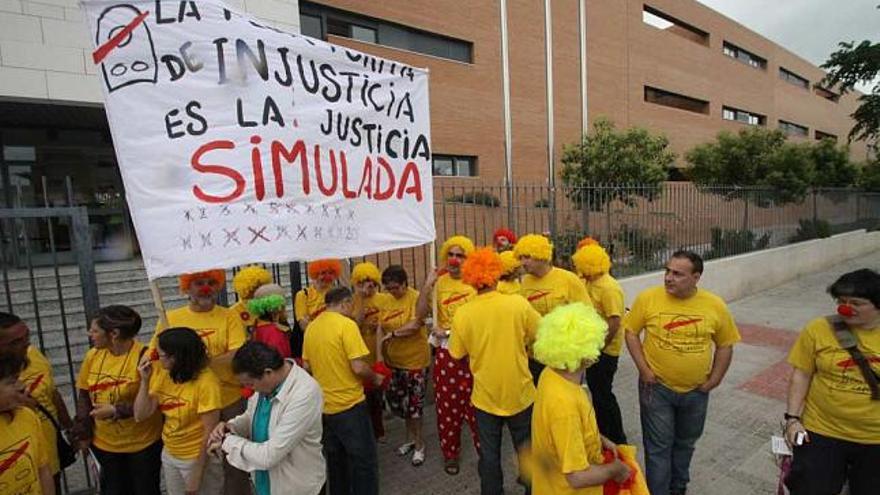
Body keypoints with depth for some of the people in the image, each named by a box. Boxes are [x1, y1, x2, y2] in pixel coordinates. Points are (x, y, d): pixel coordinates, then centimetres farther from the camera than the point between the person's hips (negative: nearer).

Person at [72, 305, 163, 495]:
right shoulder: (93, 355, -4)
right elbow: (84, 394, 6)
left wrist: (116, 411, -22)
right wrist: (83, 432, 5)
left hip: (142, 444, -5)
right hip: (103, 443, 5)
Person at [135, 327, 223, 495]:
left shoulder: (206, 382, -25)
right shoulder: (162, 374, -5)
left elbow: (209, 432, -20)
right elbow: (140, 416, -3)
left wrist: (197, 474, -15)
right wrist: (145, 380, -12)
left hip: (199, 459, -6)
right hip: (169, 455, 6)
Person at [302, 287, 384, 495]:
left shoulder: (311, 327, 4)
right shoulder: (346, 324, -18)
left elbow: (306, 366, 12)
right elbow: (359, 368, -22)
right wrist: (376, 378, -4)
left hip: (324, 405, 7)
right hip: (350, 404, -7)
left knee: (335, 459, 21)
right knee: (364, 460, 8)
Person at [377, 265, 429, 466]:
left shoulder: (416, 298, -15)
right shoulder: (386, 301, 3)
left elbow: (415, 325, -24)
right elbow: (380, 329, 2)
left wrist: (392, 334, -16)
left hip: (415, 359, -6)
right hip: (393, 360, 6)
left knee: (414, 403, 4)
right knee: (397, 400, 17)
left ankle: (419, 444, 26)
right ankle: (410, 437, 39)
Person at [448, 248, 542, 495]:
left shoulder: (463, 313, -15)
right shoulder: (518, 303, -18)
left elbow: (457, 354, -3)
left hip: (486, 396, 0)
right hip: (519, 393, 0)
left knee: (489, 455, 18)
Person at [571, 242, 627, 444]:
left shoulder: (608, 287, -22)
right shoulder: (590, 283, 5)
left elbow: (614, 323, -26)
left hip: (605, 350, -9)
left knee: (603, 394, 3)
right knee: (596, 389, 19)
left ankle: (617, 440, 20)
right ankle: (602, 432, 37)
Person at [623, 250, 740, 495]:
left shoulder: (715, 305, -10)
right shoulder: (648, 298, -16)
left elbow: (725, 345, 2)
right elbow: (630, 331, -6)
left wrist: (714, 380, -2)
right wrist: (643, 369, -12)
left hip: (696, 391, 3)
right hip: (657, 387, -3)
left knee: (685, 442, 23)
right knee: (659, 446, 6)